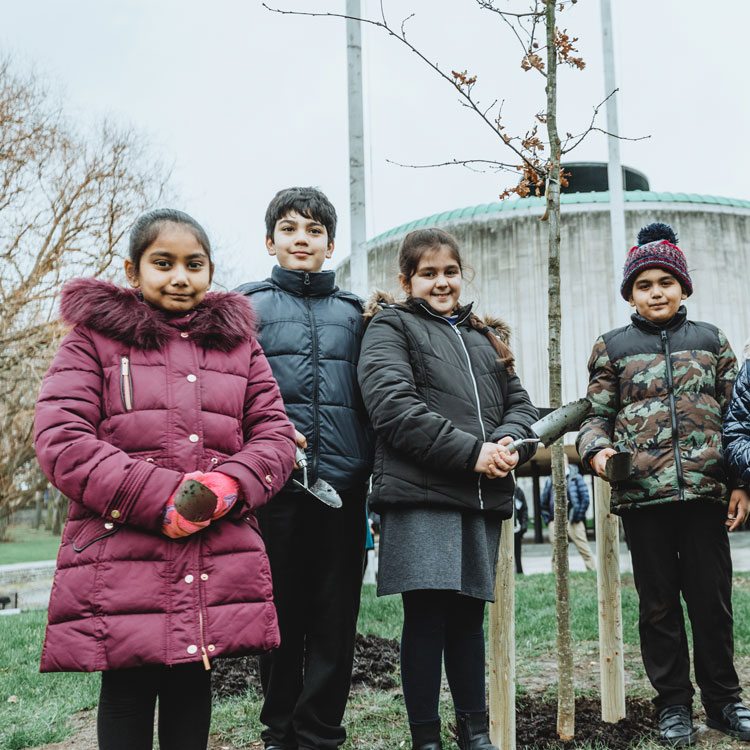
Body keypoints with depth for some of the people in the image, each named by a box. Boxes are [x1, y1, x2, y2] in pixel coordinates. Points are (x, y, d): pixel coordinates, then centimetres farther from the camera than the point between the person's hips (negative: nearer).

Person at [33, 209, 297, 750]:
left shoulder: (239, 345, 16)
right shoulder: (95, 337, 5)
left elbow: (275, 435, 12)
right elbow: (60, 441, -5)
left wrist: (230, 485, -11)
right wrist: (159, 498, -16)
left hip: (219, 565, 3)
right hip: (118, 562, -3)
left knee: (193, 687, 12)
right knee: (127, 696, 3)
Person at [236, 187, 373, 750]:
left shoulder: (354, 312, 17)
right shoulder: (247, 304, 10)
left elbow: (373, 394, 16)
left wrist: (370, 466, 4)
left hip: (343, 481, 2)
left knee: (335, 613, 4)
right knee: (280, 609, 6)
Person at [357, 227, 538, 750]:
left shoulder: (484, 338, 24)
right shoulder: (392, 326, 4)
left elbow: (520, 403, 20)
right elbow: (393, 405, -12)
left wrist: (510, 443, -4)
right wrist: (471, 452, -15)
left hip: (483, 496, 6)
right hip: (420, 495, -5)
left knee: (469, 614, 12)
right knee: (425, 615, -4)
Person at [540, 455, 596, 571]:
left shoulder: (575, 478, 4)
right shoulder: (551, 481, 14)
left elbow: (585, 498, 0)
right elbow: (544, 502, 19)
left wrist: (578, 516, -6)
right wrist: (548, 520, 10)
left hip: (573, 522, -3)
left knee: (584, 550, -4)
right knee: (556, 553, 5)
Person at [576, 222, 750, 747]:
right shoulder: (612, 347, 10)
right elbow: (597, 413, 10)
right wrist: (597, 448, -12)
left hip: (705, 490, 1)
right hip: (642, 493, 0)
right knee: (659, 604, 7)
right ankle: (674, 705, 20)